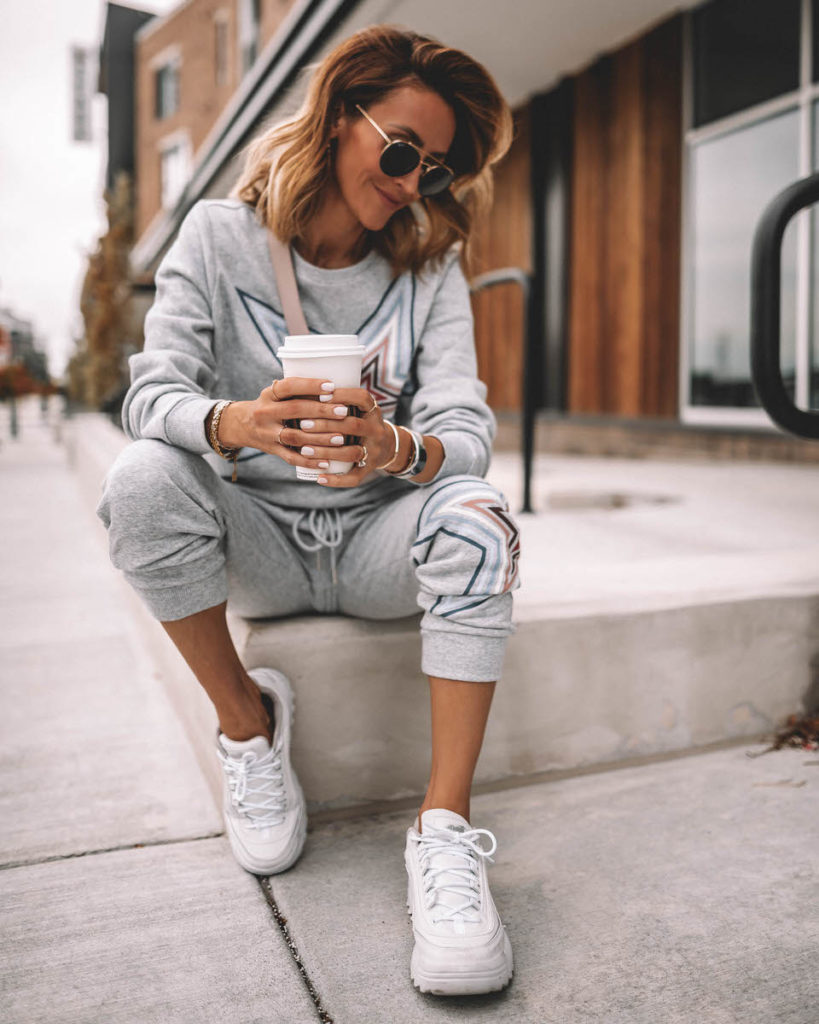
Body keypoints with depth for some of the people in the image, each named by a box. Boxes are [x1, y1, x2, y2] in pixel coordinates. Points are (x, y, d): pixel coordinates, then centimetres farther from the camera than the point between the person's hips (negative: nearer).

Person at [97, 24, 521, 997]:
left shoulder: (429, 267, 0)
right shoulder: (220, 235, -3)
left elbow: (468, 427, -12)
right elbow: (151, 392, -13)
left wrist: (397, 450, -37)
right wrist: (238, 424, -37)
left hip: (375, 541, 1)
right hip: (256, 542, 0)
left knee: (477, 515, -30)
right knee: (141, 479, -28)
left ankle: (445, 832, -24)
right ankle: (247, 719, -6)